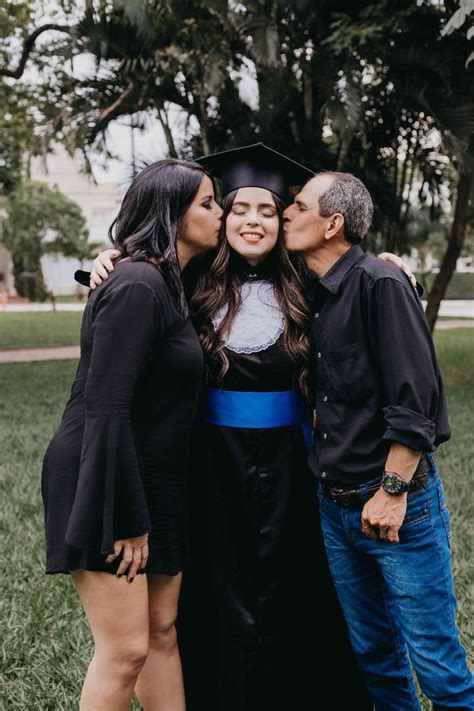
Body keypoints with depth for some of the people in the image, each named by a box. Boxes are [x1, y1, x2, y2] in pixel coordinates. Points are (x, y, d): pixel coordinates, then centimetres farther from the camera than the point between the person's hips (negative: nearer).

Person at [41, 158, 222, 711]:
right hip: (105, 486, -9)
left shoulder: (167, 286, 10)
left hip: (152, 482, 9)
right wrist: (126, 520, -21)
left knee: (162, 632, 15)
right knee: (126, 651, -2)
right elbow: (105, 410, -23)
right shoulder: (136, 288, -19)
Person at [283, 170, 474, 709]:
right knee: (372, 651, 17)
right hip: (335, 505, 7)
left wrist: (393, 492, -17)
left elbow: (414, 401, -18)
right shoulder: (309, 294, 8)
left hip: (397, 503, -7)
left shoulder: (379, 283, -15)